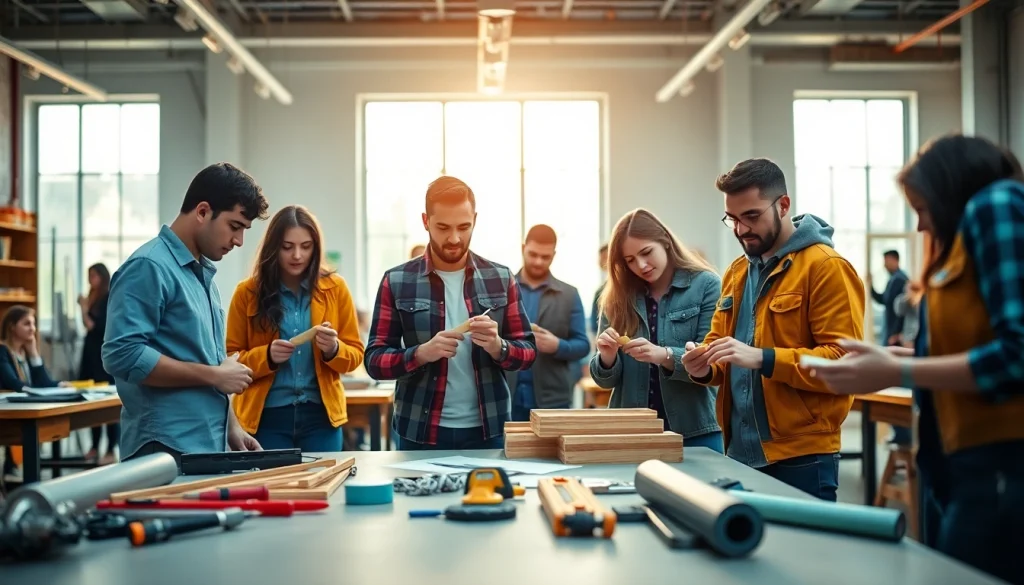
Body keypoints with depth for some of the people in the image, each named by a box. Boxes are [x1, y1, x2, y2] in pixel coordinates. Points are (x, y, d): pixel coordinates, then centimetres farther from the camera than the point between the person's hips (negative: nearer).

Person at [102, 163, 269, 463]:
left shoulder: (203, 274, 15)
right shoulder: (149, 266, -13)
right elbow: (122, 354, -23)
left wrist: (232, 426, 14)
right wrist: (213, 375, -17)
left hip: (209, 448, 8)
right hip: (167, 451, -8)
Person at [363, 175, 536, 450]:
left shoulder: (501, 278, 3)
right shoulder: (397, 282, -2)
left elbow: (528, 350, 4)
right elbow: (374, 360, -3)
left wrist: (498, 347, -16)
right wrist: (422, 353, -21)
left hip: (487, 430, 1)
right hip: (420, 433, -1)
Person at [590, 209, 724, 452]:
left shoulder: (705, 285, -6)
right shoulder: (618, 298, 3)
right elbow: (606, 380, 5)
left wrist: (664, 356, -27)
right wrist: (607, 357, -16)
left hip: (694, 430, -3)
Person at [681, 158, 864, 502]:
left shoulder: (826, 267, -9)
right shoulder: (736, 272, 14)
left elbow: (844, 360, -16)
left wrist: (762, 358, -25)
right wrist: (705, 367, -2)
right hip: (741, 452, 7)